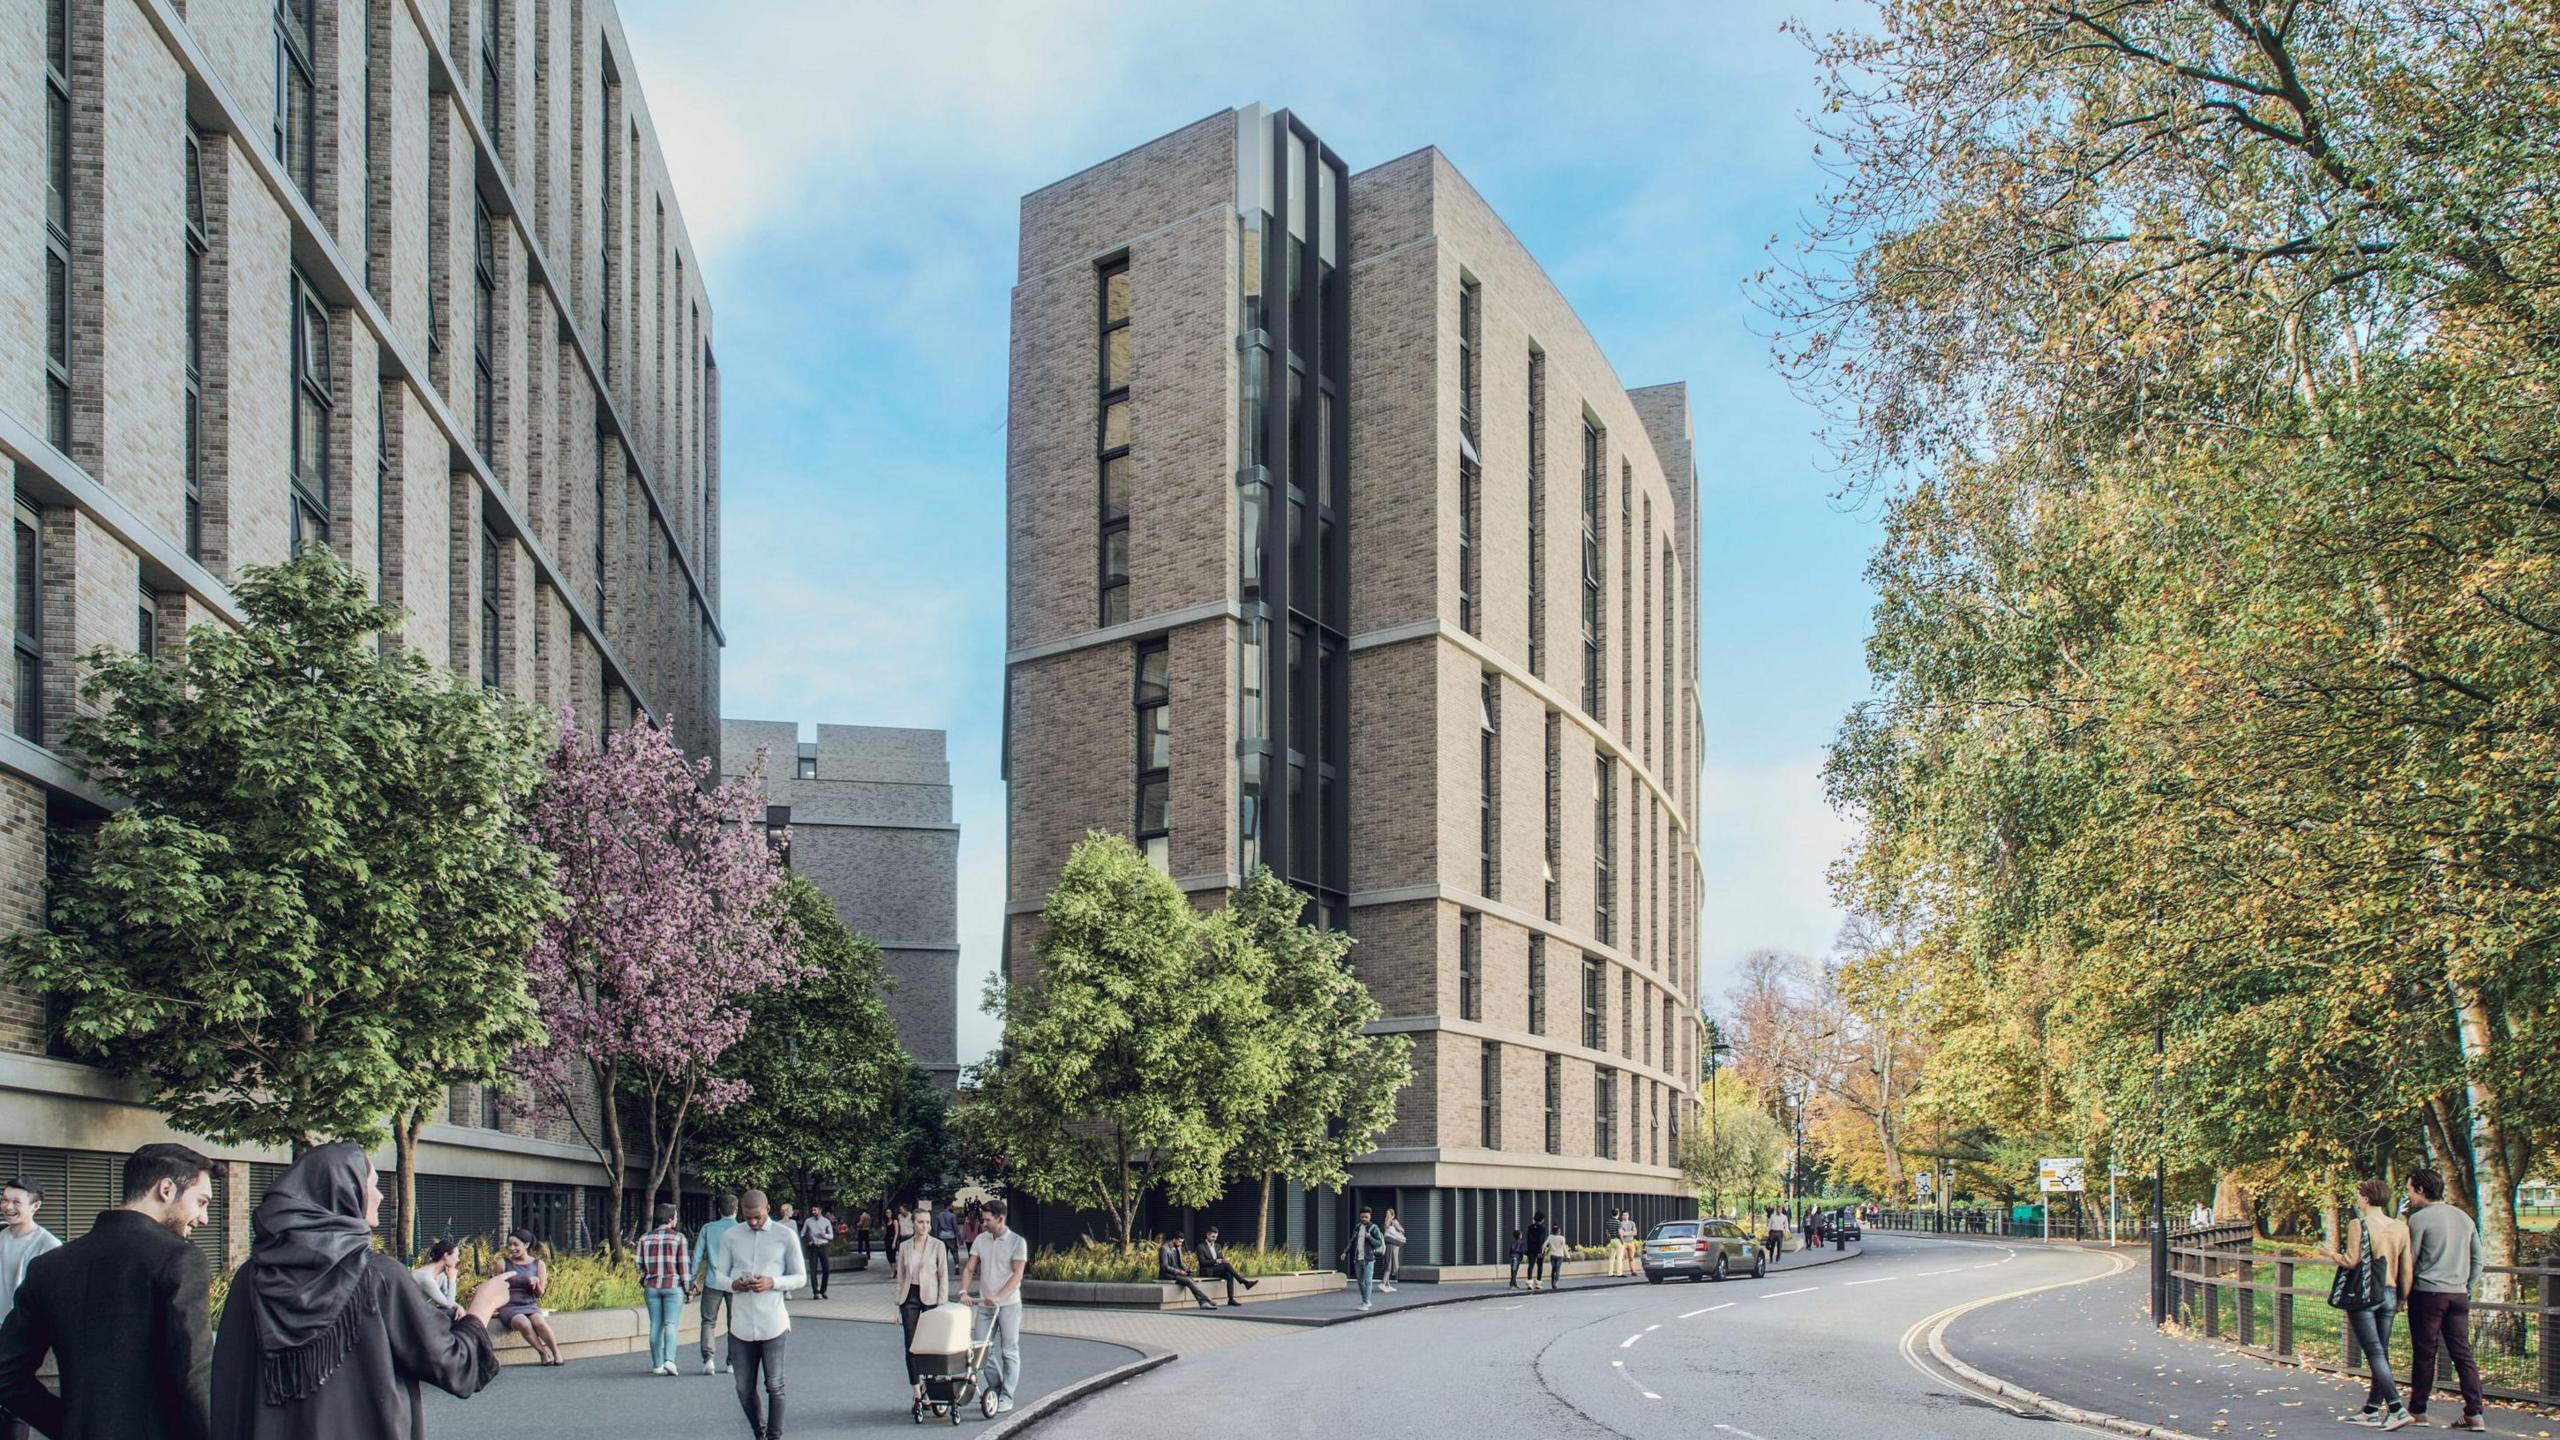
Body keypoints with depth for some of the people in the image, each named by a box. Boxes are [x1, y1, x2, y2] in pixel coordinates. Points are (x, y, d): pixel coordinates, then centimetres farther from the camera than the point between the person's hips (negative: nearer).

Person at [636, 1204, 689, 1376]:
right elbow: (683, 1265, -7)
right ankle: (669, 1359, -21)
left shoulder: (645, 1238, 5)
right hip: (673, 1286, -3)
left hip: (651, 1287, 3)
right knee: (671, 1324, -4)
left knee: (655, 1325, 10)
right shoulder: (678, 1238, -5)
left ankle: (657, 1364, 11)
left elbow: (639, 1264, 4)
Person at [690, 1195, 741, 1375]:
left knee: (708, 1321, 8)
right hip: (735, 1283, 0)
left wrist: (693, 1280, 9)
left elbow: (697, 1256, 2)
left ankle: (708, 1357, -9)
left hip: (713, 1282, 0)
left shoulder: (708, 1229, 2)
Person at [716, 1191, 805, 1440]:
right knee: (744, 1389, 8)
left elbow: (800, 1277, 3)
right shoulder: (730, 1236, 6)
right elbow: (721, 1274, 11)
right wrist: (734, 1284, -13)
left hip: (773, 1324, -2)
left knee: (774, 1387, 0)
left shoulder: (786, 1237, 0)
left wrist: (772, 1282, -15)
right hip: (741, 1325, 3)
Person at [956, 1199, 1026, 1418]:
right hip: (985, 1304, 5)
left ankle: (1006, 1397, 6)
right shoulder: (980, 1240, 5)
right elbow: (969, 1269, 3)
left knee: (1009, 1352, 0)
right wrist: (963, 1291, -14)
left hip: (1009, 1304, -5)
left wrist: (997, 1296, -25)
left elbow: (1017, 1275, -15)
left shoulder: (1017, 1242, -9)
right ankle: (995, 1388, 21)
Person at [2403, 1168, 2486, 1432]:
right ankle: (2474, 1415, 0)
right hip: (2458, 1295, 5)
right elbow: (2478, 1259, 15)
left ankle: (2418, 1411, 9)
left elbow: (2409, 1260, -5)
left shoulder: (2419, 1218, -8)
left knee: (2424, 1354, 2)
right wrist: (2467, 1287, 20)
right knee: (2463, 1354, 5)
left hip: (2427, 1292, -5)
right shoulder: (2463, 1217, 11)